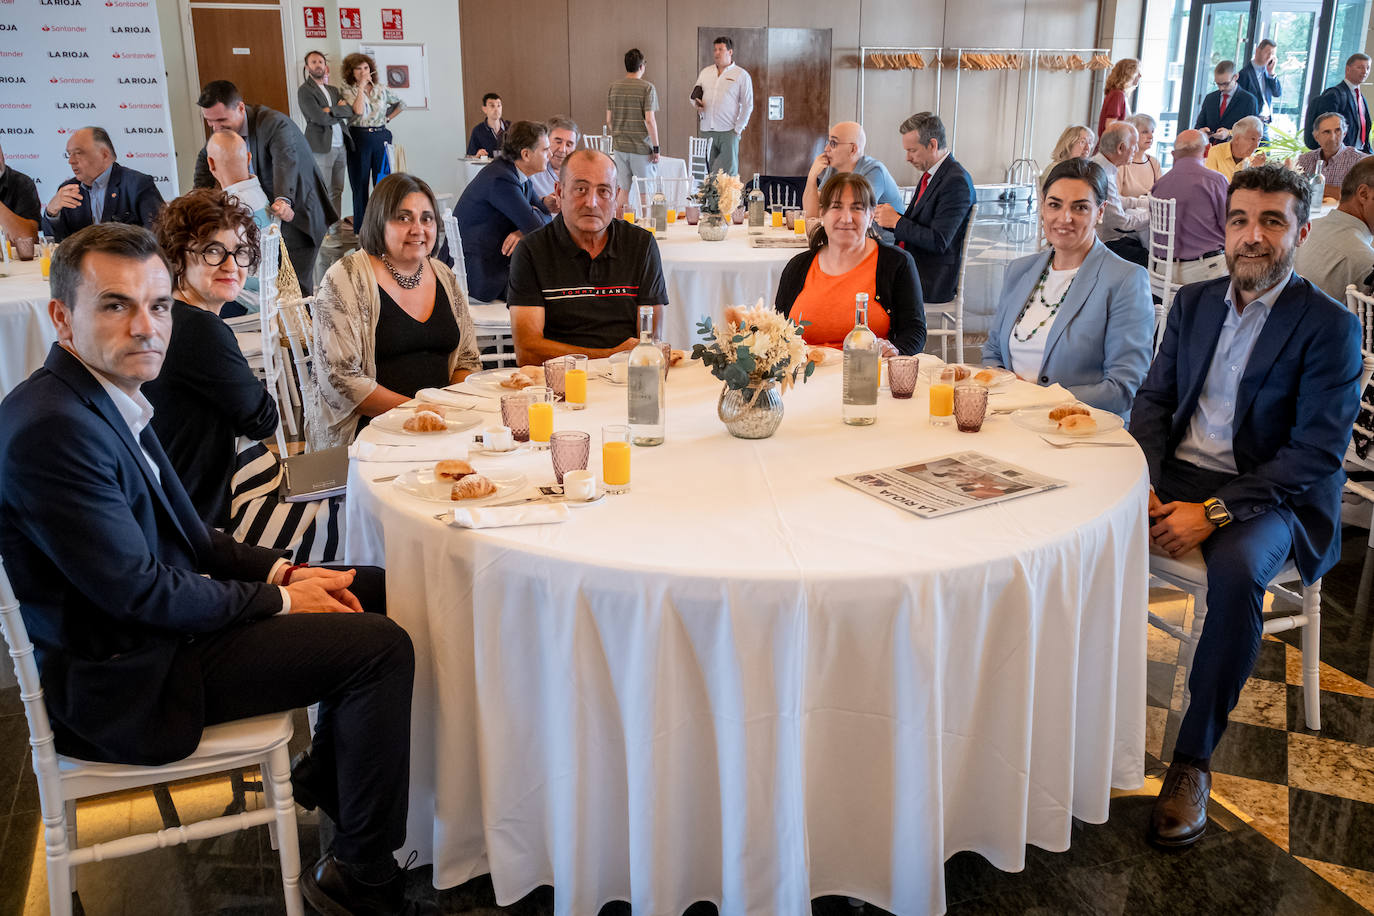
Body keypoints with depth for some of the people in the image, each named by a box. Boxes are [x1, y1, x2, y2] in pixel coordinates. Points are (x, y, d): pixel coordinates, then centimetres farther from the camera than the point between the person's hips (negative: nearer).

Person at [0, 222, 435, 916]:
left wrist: (279, 570, -1)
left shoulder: (110, 393, 5)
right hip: (128, 676, -10)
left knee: (376, 592, 13)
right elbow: (140, 592, -24)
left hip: (163, 615, 10)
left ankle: (326, 774, 30)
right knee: (382, 647, -16)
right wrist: (276, 601, -13)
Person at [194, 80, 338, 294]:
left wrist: (283, 200, -59)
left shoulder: (275, 124, -23)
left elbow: (286, 161, -41)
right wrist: (201, 188, -2)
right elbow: (206, 158, 18)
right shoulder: (223, 129, 1)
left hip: (296, 210, -7)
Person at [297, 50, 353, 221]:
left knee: (337, 191, 10)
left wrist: (332, 110, -11)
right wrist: (340, 114, 1)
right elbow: (319, 118, -14)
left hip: (341, 146, 7)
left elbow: (350, 110, 5)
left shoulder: (333, 90, 19)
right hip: (321, 148, -7)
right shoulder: (305, 90, -3)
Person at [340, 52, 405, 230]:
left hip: (381, 137, 3)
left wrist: (388, 118, 12)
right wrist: (361, 87, -12)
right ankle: (360, 227, 3)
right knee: (360, 184, 0)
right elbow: (358, 110, -17)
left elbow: (401, 104, 23)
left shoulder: (381, 89, 10)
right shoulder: (348, 91, 1)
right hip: (359, 139, -3)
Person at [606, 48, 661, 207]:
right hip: (642, 148, -5)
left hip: (619, 146, 5)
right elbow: (649, 120, -15)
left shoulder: (613, 87, 5)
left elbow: (609, 120, 8)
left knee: (624, 189, 12)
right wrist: (656, 148, -9)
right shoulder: (647, 88, -10)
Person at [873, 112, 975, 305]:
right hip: (912, 267, 9)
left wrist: (896, 221, -15)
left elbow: (938, 242, -23)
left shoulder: (957, 182, -18)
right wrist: (888, 216, -1)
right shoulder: (930, 175, 12)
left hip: (933, 281, -9)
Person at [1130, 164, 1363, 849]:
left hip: (1271, 493, -4)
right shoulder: (1193, 303, 11)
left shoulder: (1329, 325, -6)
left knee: (1237, 570, -36)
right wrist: (1143, 482, -10)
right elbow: (1154, 399, 9)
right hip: (1178, 474, 5)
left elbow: (1317, 453, -13)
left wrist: (1215, 512, -22)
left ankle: (1194, 757, -20)